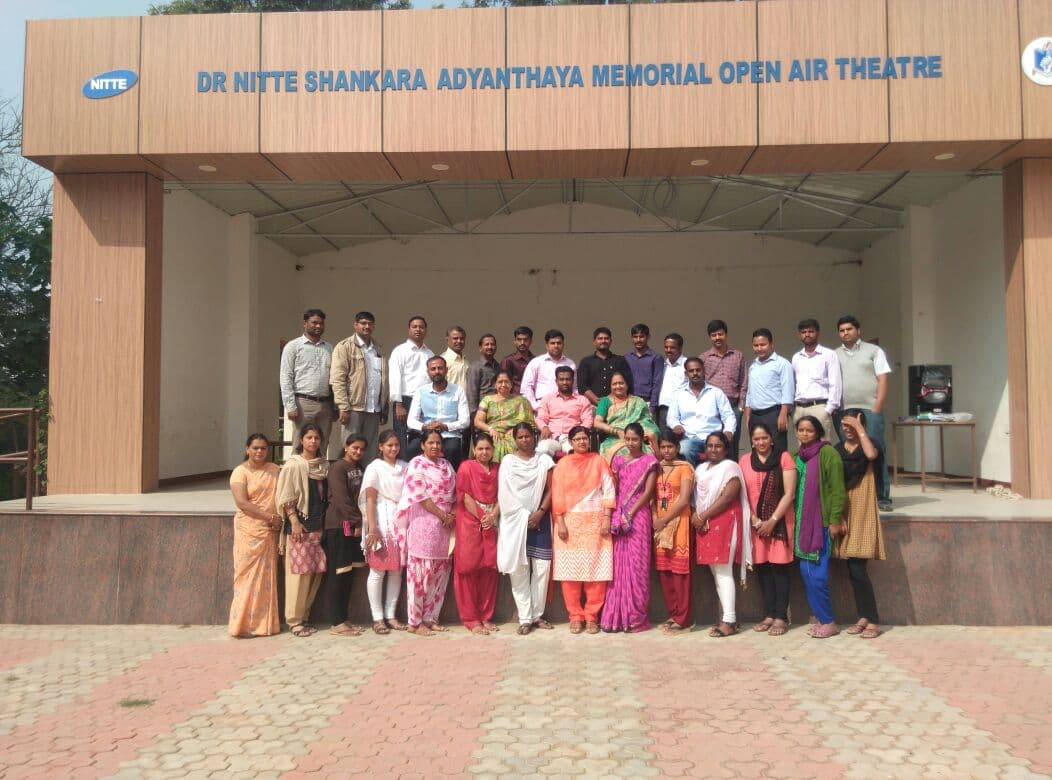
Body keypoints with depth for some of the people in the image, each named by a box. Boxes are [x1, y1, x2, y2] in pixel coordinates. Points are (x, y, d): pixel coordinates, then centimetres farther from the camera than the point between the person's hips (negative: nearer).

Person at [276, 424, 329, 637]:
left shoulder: (324, 465, 12)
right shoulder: (293, 464, -5)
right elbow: (286, 497, -9)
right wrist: (294, 522, -17)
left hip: (319, 525, 6)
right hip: (300, 525, -6)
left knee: (316, 572, 6)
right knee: (299, 572, -5)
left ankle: (304, 616, 17)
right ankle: (294, 620, 3)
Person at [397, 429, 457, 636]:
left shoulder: (446, 465, 15)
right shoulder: (417, 464, -5)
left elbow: (454, 493, 15)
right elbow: (420, 496, -12)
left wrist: (452, 514, -3)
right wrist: (442, 515, -13)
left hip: (444, 525, 7)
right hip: (423, 524, -7)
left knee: (439, 572, 8)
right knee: (420, 571, -4)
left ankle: (430, 618, 16)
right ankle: (415, 622, 2)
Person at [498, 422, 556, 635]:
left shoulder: (544, 460, 8)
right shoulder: (507, 462, 7)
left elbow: (550, 489, 3)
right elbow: (504, 494, 2)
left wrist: (540, 512, -11)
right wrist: (524, 516, -7)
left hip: (540, 519, 1)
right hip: (515, 520, -1)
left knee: (542, 568, 0)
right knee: (519, 569, -3)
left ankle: (537, 614, 10)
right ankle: (525, 618, 2)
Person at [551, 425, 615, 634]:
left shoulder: (598, 461, 7)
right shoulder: (562, 464, 6)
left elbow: (608, 491, 3)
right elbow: (558, 496, 1)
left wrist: (606, 519, -5)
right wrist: (560, 523, -8)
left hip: (595, 522, 0)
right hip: (570, 522, 0)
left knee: (596, 570, -2)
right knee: (570, 570, -1)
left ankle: (592, 616, 7)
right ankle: (575, 616, 8)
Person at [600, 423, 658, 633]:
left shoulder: (649, 461, 2)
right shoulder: (618, 460, 12)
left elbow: (648, 492, -5)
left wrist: (630, 513, -11)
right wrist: (616, 515, -2)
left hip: (638, 516, -3)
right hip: (618, 517, 3)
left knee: (636, 566, -4)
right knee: (618, 565, 3)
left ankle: (636, 617, 3)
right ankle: (616, 616, 7)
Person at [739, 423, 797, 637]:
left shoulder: (784, 458, -3)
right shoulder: (744, 461, 7)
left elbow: (789, 493, -7)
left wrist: (772, 520, -12)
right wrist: (755, 520, -6)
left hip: (779, 522, -3)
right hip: (755, 523, 3)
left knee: (779, 567, -2)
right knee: (762, 567, 6)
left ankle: (781, 617, 3)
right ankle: (769, 615, 13)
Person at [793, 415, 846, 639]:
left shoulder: (827, 453, -8)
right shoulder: (796, 455, 13)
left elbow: (837, 489, -12)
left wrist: (835, 520, -15)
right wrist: (793, 519, 15)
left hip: (821, 522, -7)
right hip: (801, 522, 7)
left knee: (817, 574, -7)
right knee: (805, 572, 8)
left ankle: (828, 622, 6)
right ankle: (820, 618, 18)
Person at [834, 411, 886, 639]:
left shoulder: (870, 445, -2)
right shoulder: (838, 450, 9)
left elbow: (871, 454, -29)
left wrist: (859, 428, -18)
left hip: (863, 512, -4)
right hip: (844, 512, 5)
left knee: (857, 569, -9)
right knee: (853, 570, 6)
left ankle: (874, 621, 1)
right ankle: (863, 617, 17)